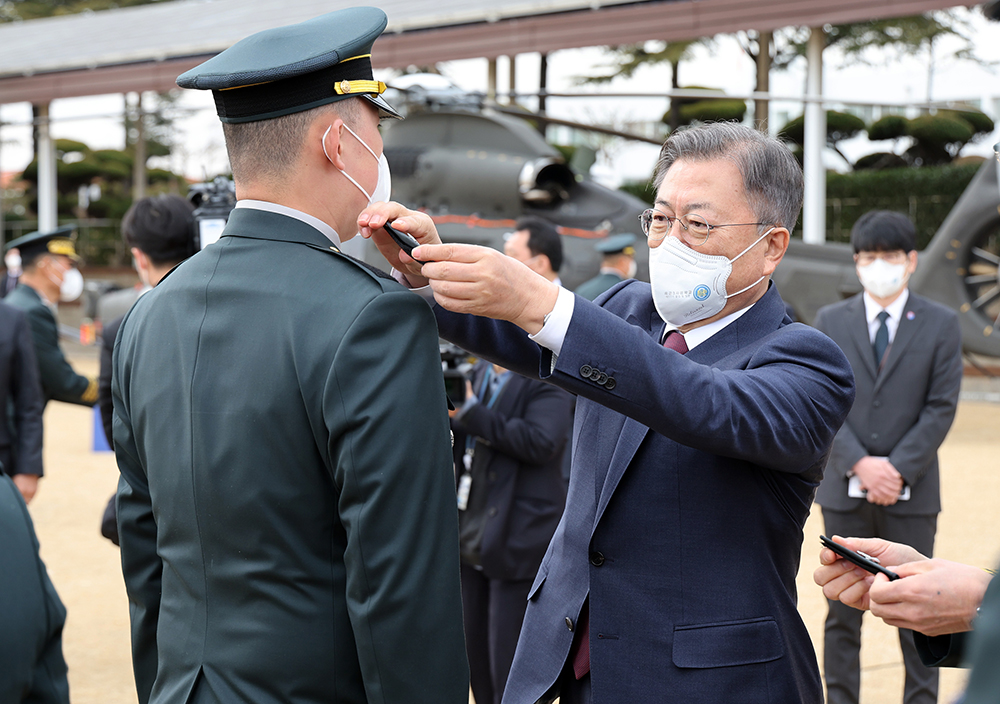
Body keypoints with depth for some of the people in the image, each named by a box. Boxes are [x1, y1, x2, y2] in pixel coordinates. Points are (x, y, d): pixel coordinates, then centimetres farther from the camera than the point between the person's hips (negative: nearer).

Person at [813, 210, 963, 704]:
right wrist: (860, 465, -13)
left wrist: (897, 470, -12)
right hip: (845, 491, 1)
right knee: (842, 610, 5)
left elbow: (941, 408, -3)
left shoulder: (941, 324, 2)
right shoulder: (830, 322, 6)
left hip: (911, 495, -1)